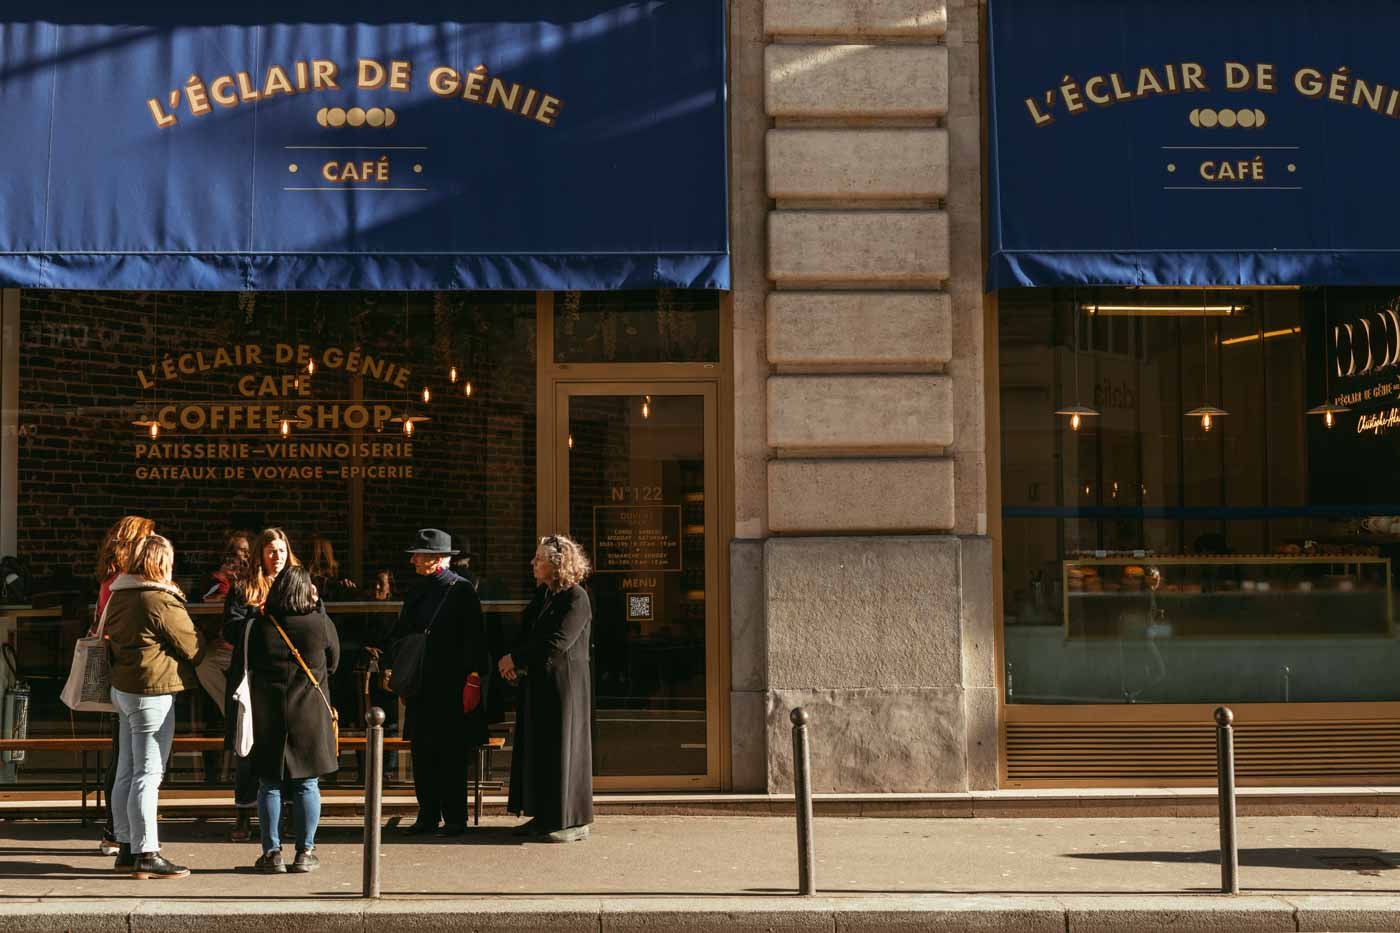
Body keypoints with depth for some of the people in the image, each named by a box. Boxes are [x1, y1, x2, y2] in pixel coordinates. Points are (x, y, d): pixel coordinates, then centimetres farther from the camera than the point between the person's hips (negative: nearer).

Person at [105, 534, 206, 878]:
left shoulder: (118, 597, 9)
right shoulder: (162, 601, -17)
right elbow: (193, 646, -9)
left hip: (123, 688, 9)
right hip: (152, 693, -9)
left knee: (127, 772, 14)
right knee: (148, 775, -6)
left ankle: (127, 847, 22)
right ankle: (145, 854, -5)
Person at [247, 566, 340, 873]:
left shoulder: (261, 625, -2)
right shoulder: (321, 623, -6)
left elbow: (250, 666, 8)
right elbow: (333, 663, 10)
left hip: (267, 713, 1)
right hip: (310, 714, -1)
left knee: (270, 784, 7)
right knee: (307, 784, 6)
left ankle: (272, 852, 8)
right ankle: (305, 853, 9)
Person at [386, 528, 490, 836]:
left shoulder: (462, 590, -6)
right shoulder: (416, 593, 14)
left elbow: (475, 638, -9)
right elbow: (399, 634, 16)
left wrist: (474, 677, -13)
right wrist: (392, 667, 2)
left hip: (451, 686, -6)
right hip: (420, 684, 6)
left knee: (451, 754, -1)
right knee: (422, 753, 8)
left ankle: (455, 818, 6)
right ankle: (428, 814, 16)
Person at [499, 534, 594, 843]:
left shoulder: (576, 598, -15)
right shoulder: (542, 594, 12)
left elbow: (557, 643, -21)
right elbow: (528, 634, 18)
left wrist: (516, 659, -13)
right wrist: (516, 663, -2)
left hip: (564, 684, -9)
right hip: (537, 685, 9)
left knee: (563, 748, -3)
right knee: (535, 749, 11)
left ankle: (574, 822, 6)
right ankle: (544, 816, 19)